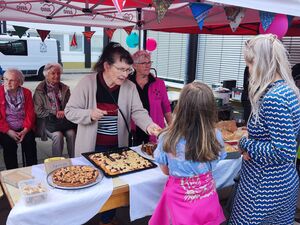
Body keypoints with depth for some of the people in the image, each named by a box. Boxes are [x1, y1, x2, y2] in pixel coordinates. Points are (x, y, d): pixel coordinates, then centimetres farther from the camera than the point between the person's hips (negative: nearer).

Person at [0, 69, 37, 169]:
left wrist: (25, 130, -11)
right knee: (9, 144, -26)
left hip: (23, 129, 1)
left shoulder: (26, 93, 7)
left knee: (30, 142, -23)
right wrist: (8, 131, -15)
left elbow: (30, 113, 3)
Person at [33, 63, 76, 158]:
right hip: (47, 121, -3)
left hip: (63, 119, 3)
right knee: (57, 135, -30)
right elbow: (38, 111, -4)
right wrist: (55, 114, -11)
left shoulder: (65, 88, 12)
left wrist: (64, 112, -8)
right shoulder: (40, 90, 0)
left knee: (71, 133, -26)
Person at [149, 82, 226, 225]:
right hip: (207, 197, 2)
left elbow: (165, 170, -7)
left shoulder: (167, 139, -26)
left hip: (180, 199, -2)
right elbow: (213, 163, 0)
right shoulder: (215, 136, -20)